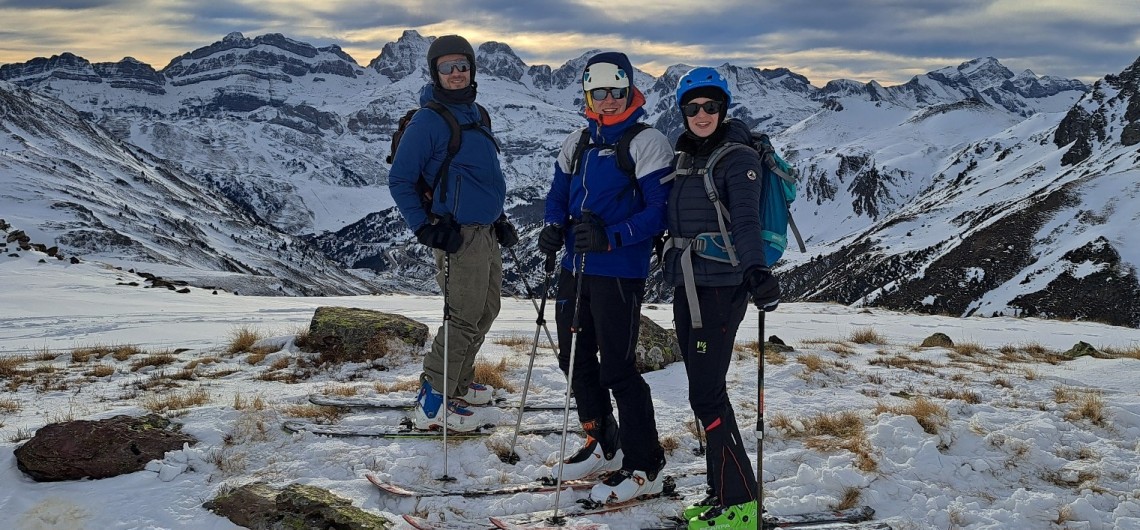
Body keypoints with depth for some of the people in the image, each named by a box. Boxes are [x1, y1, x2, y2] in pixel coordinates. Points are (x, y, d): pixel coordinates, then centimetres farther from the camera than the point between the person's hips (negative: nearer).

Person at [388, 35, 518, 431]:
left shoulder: (475, 114, 14)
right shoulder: (429, 120, -11)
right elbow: (400, 180, -11)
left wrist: (499, 220, 19)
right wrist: (424, 228, -16)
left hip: (486, 232, 9)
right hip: (458, 235, -9)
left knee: (485, 313, 15)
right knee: (463, 318, -9)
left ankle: (459, 384, 30)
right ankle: (432, 405, -3)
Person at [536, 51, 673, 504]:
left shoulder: (647, 143, -9)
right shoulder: (577, 143, 13)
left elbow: (659, 210, -14)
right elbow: (559, 194, 20)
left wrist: (612, 238, -25)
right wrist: (554, 228, -2)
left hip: (619, 272, -8)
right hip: (575, 267, 8)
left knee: (616, 368, -6)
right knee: (575, 359, 15)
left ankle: (645, 466, 7)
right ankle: (603, 446, 32)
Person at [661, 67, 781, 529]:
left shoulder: (738, 157, -8)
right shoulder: (684, 155, 14)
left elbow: (746, 220, -21)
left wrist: (758, 271, -35)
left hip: (721, 287, -8)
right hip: (686, 286, 8)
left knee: (706, 394, -9)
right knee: (705, 390, 11)